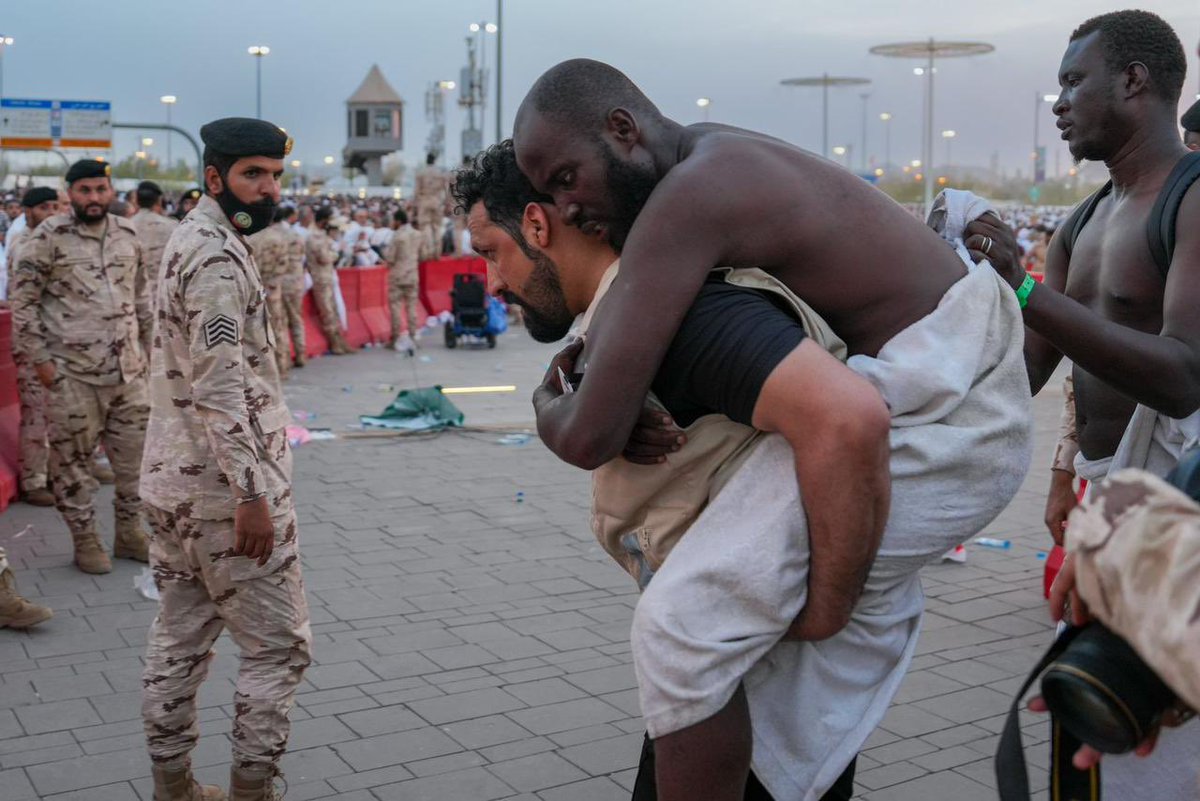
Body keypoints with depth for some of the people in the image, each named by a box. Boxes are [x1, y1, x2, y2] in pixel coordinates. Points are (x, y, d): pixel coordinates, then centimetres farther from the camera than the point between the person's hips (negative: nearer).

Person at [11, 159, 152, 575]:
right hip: (70, 370, -5)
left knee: (136, 451, 9)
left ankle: (130, 531, 24)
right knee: (72, 457, 4)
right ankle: (84, 538, 17)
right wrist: (37, 357, -8)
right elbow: (23, 300, -6)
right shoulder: (49, 237, -7)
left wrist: (150, 345, 16)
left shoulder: (128, 235, 8)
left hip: (126, 369, 5)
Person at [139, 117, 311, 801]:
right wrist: (252, 495, -25)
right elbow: (219, 387, -24)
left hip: (176, 483, 10)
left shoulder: (195, 240, 15)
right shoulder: (219, 256, -17)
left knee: (181, 639, 15)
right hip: (224, 488, -10)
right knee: (280, 645, 0)